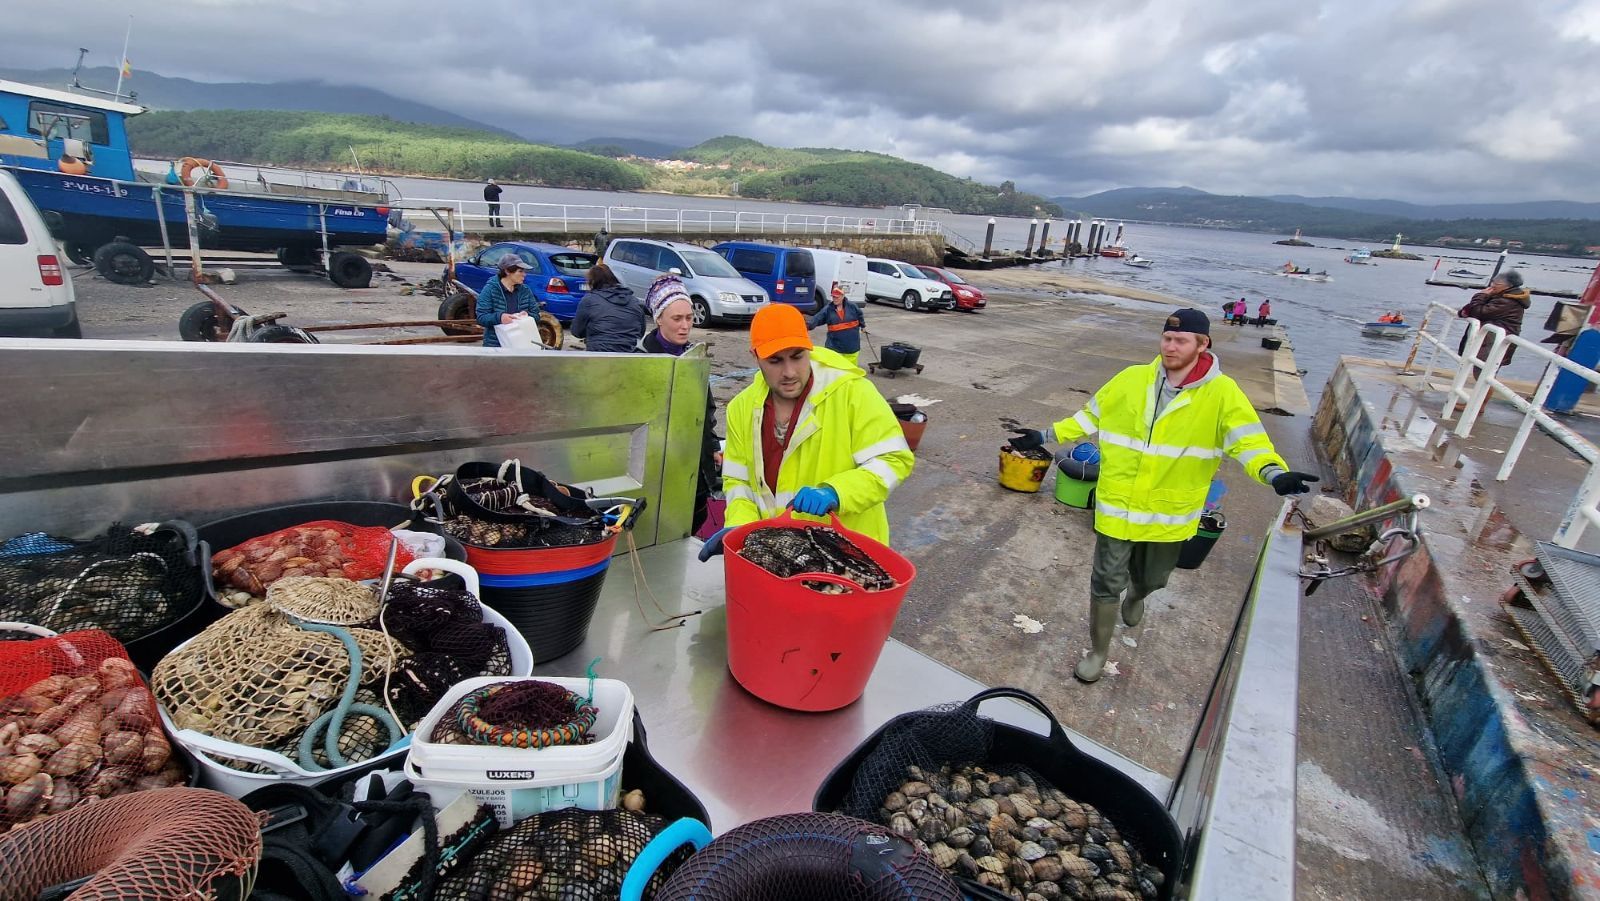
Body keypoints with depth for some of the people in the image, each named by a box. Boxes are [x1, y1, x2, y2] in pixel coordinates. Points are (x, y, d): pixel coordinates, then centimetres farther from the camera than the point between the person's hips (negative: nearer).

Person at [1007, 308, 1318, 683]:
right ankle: (1098, 651, 27)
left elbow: (1248, 439, -19)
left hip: (1170, 513, 0)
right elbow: (1089, 416, 5)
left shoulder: (1221, 393, -10)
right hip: (1118, 507, 0)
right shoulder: (1131, 379, -5)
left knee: (1152, 578, 24)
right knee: (1106, 582, 5)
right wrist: (1045, 436, 1)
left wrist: (1274, 473, -38)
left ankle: (1135, 596, 62)